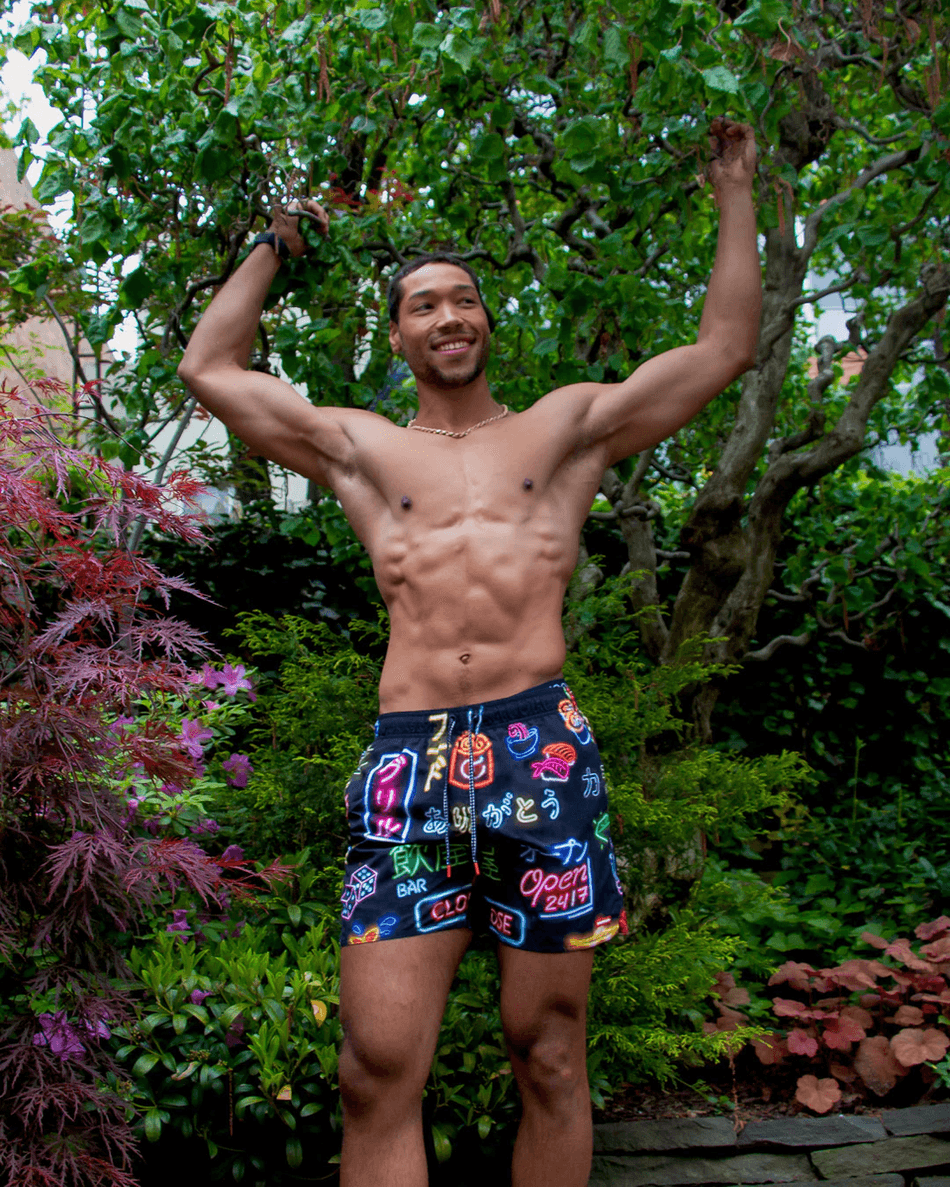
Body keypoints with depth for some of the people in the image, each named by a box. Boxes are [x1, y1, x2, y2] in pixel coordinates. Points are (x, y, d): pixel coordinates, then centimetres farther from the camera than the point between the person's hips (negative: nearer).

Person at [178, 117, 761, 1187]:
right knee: (378, 1070, -5)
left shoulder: (565, 427, 17)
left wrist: (735, 194, 22)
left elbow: (725, 347, 18)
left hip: (541, 747, 0)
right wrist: (273, 249, 33)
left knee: (548, 1063, 5)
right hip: (405, 755, 1)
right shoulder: (362, 450, 20)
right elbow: (210, 369, 26)